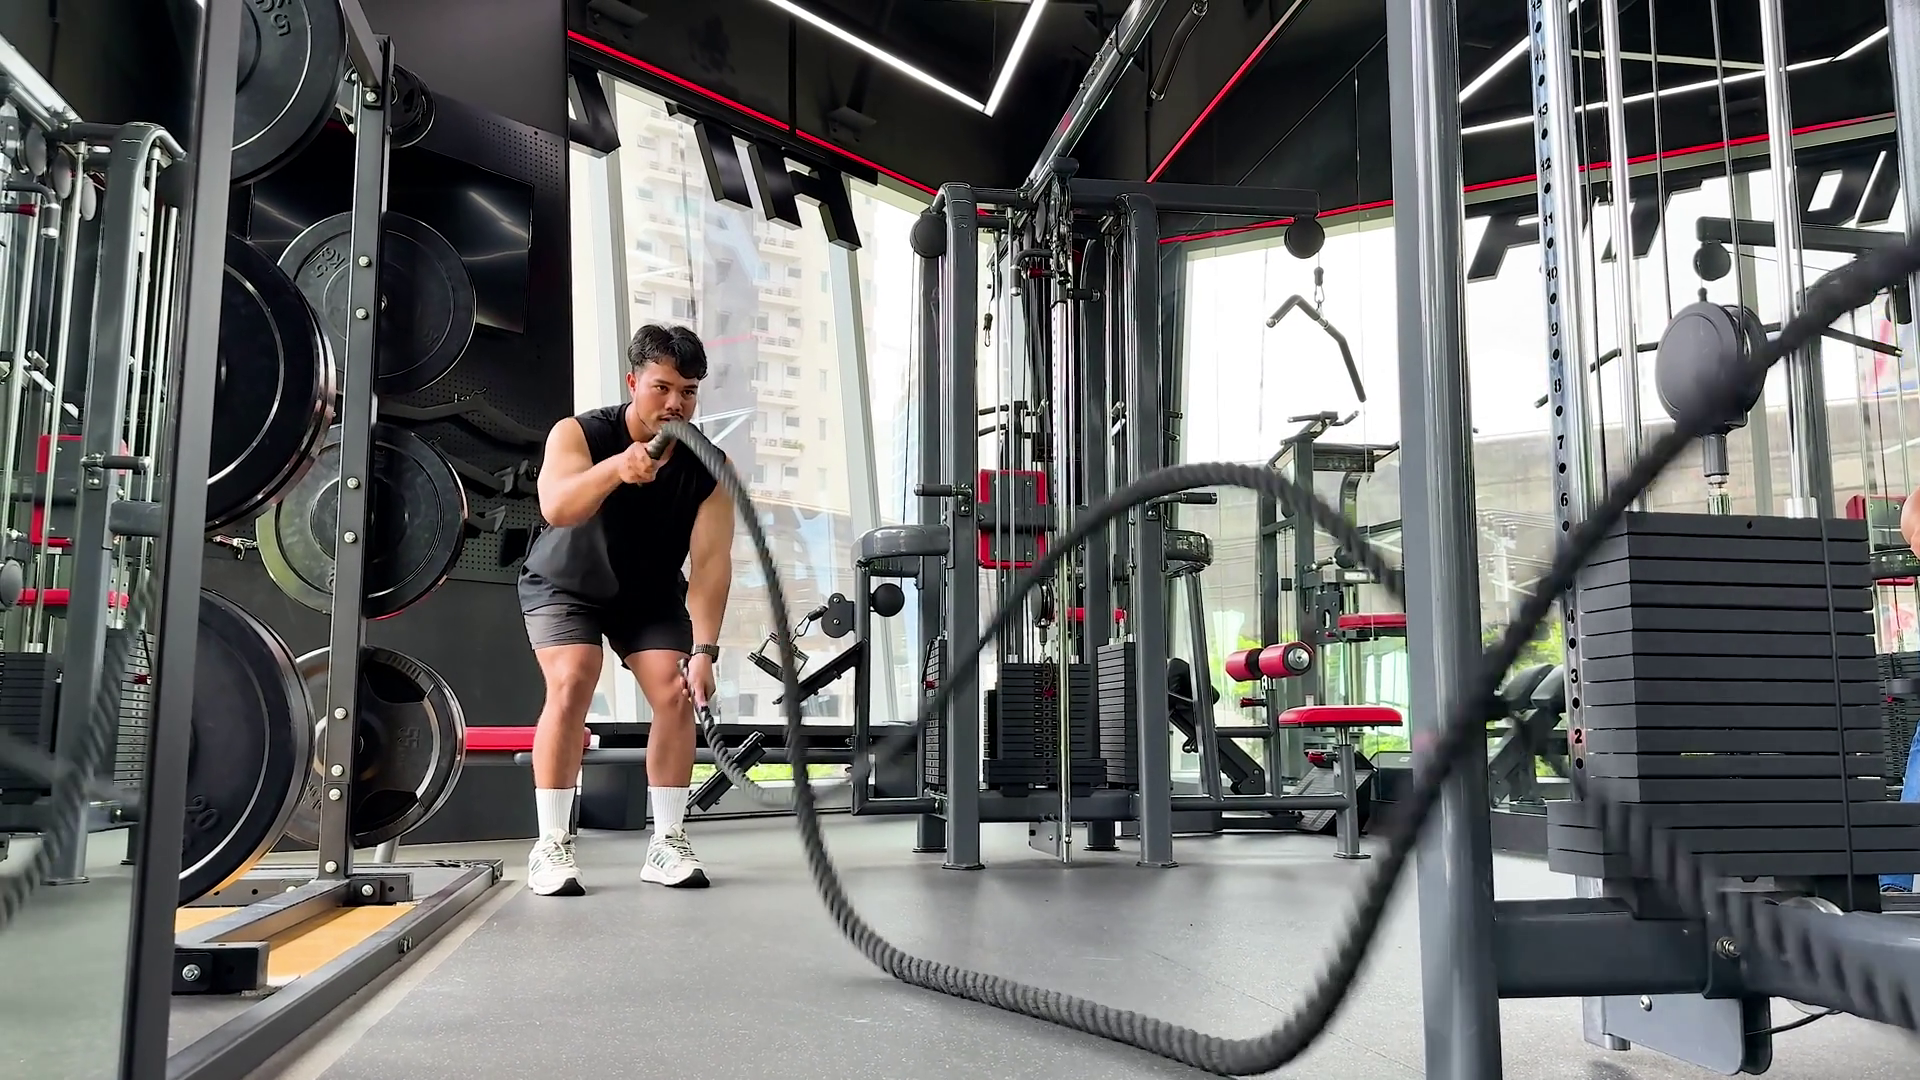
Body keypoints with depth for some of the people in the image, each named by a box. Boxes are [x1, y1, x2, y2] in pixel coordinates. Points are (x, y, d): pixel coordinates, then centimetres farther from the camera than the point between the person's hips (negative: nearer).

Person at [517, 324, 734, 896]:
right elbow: (556, 508, -47)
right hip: (565, 587, -2)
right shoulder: (578, 434, -26)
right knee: (572, 684, -24)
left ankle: (667, 843, -2)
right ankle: (551, 844, -16)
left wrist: (704, 649, -36)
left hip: (651, 595, 3)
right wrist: (616, 469, -66)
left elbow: (711, 561, -26)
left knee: (676, 695, -13)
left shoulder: (708, 467, -21)